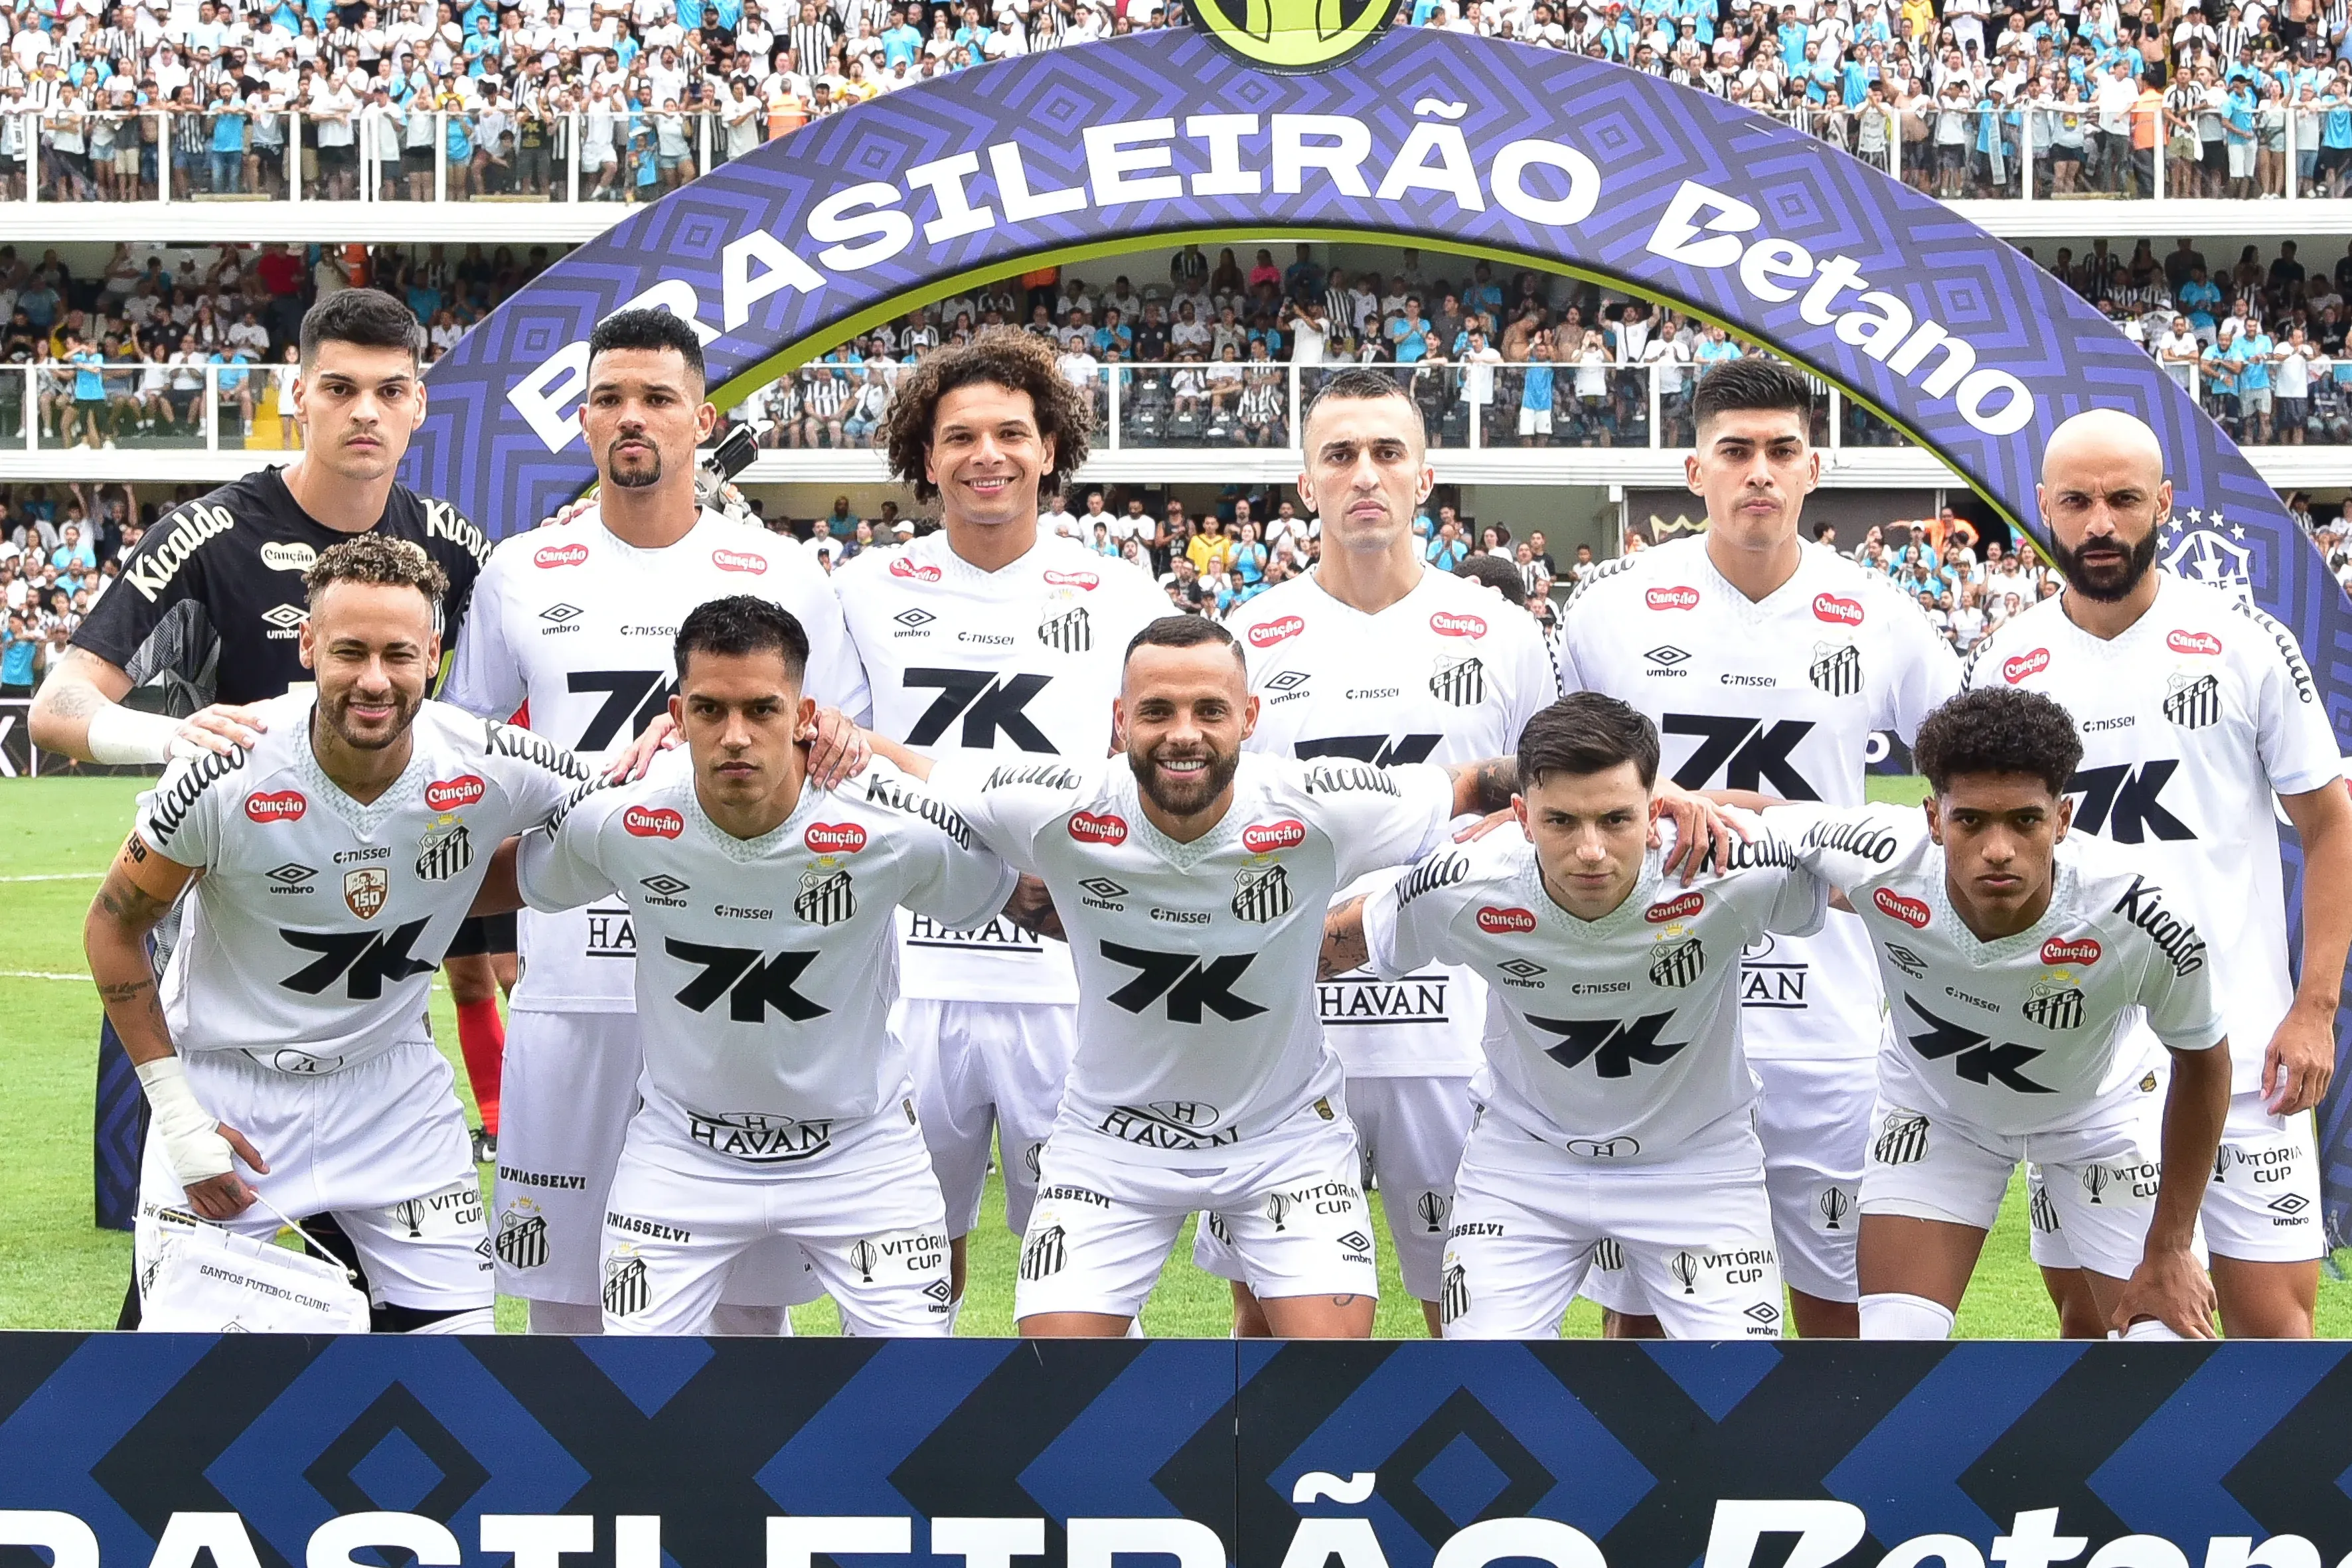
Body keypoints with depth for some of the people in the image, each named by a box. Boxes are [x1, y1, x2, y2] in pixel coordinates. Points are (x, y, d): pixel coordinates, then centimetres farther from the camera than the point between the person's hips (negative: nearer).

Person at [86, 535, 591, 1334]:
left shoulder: (491, 771, -19)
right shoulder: (229, 775, -23)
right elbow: (115, 925, -8)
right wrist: (176, 1112, -11)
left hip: (392, 1085, 2)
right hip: (227, 1081, -2)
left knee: (455, 1327, 0)